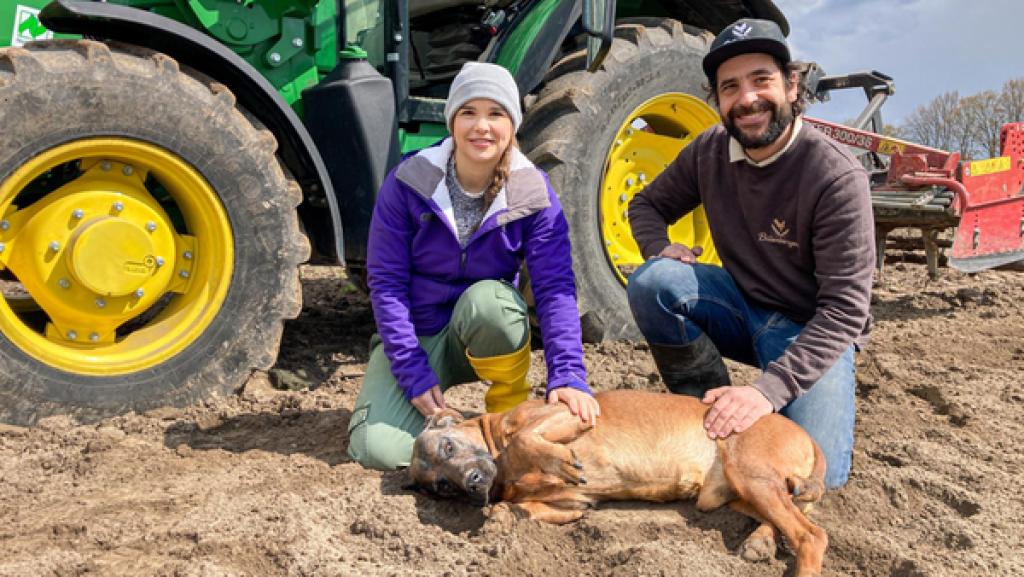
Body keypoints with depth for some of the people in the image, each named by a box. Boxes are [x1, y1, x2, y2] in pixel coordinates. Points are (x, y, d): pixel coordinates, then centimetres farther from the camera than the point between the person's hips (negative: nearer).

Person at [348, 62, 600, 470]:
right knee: (378, 450, -23)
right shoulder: (407, 183, -14)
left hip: (488, 338, 0)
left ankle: (511, 409, -9)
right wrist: (413, 373, -18)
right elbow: (385, 280, -12)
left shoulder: (533, 192, -12)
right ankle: (437, 414, 12)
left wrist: (567, 376, -31)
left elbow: (555, 287, -19)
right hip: (417, 334, 0)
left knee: (487, 298, -37)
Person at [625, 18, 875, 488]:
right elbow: (647, 205, 10)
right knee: (651, 282, -25)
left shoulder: (837, 176, -22)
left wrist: (769, 389, -36)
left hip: (810, 329, -4)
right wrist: (660, 247, -15)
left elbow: (845, 309, -24)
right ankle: (711, 407, -5)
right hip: (742, 306, 4)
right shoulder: (709, 151, -6)